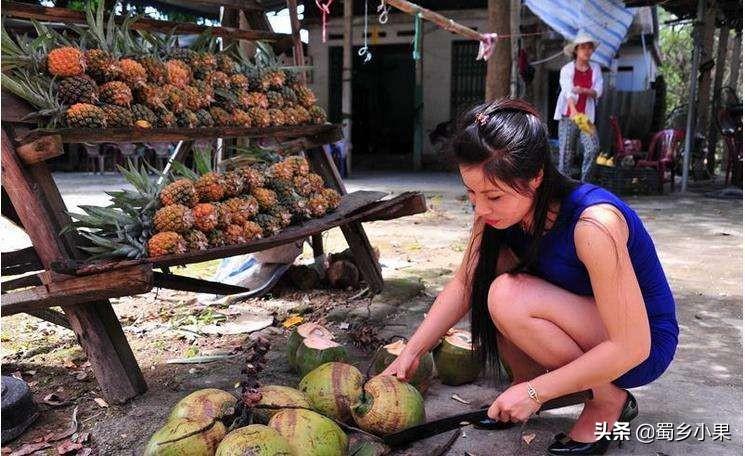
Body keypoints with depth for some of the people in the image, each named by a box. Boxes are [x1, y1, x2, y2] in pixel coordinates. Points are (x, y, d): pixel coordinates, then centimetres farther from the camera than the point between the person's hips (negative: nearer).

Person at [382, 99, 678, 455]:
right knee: (487, 266, -15)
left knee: (508, 297, -29)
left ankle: (609, 401, -7)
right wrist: (411, 353, -10)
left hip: (644, 347, -6)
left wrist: (535, 392, -26)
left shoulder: (594, 224, -33)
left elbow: (631, 347, -29)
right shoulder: (497, 209, -13)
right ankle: (525, 378, 2)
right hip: (579, 329, 6)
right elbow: (463, 285, -4)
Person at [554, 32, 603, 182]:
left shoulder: (595, 68, 8)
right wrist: (573, 111, -33)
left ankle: (584, 181, -1)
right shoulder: (567, 69, -2)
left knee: (593, 147, -16)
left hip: (587, 117, 2)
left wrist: (583, 90, -22)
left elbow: (598, 91, 0)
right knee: (566, 151, -2)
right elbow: (568, 92, -16)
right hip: (568, 116, -2)